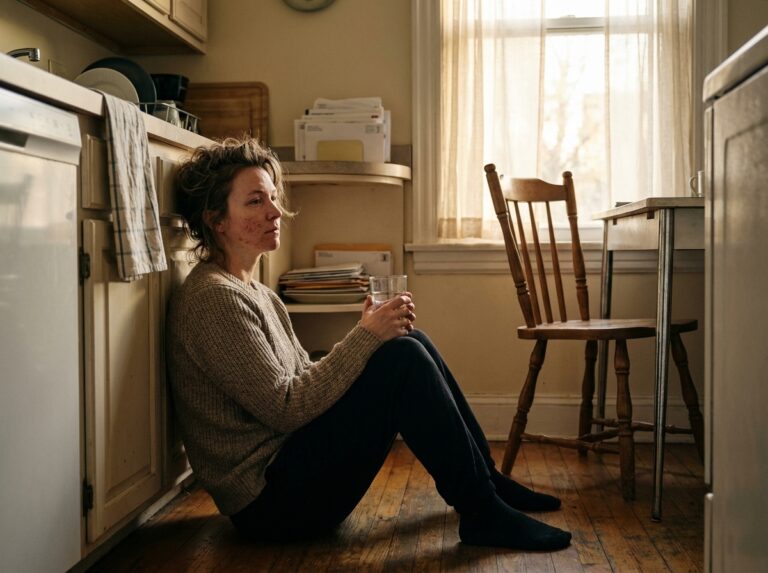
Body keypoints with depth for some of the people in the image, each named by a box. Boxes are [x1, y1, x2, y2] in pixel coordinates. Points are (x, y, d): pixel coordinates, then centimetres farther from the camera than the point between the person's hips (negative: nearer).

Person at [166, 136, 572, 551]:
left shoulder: (255, 294, 14)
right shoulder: (214, 298, -17)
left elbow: (306, 379, 11)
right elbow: (285, 408, -21)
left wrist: (368, 334, -3)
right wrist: (365, 337, -18)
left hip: (287, 465, 10)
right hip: (268, 500, -10)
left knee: (409, 343, 4)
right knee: (403, 358, -18)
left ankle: (486, 480, 12)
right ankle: (482, 514, -9)